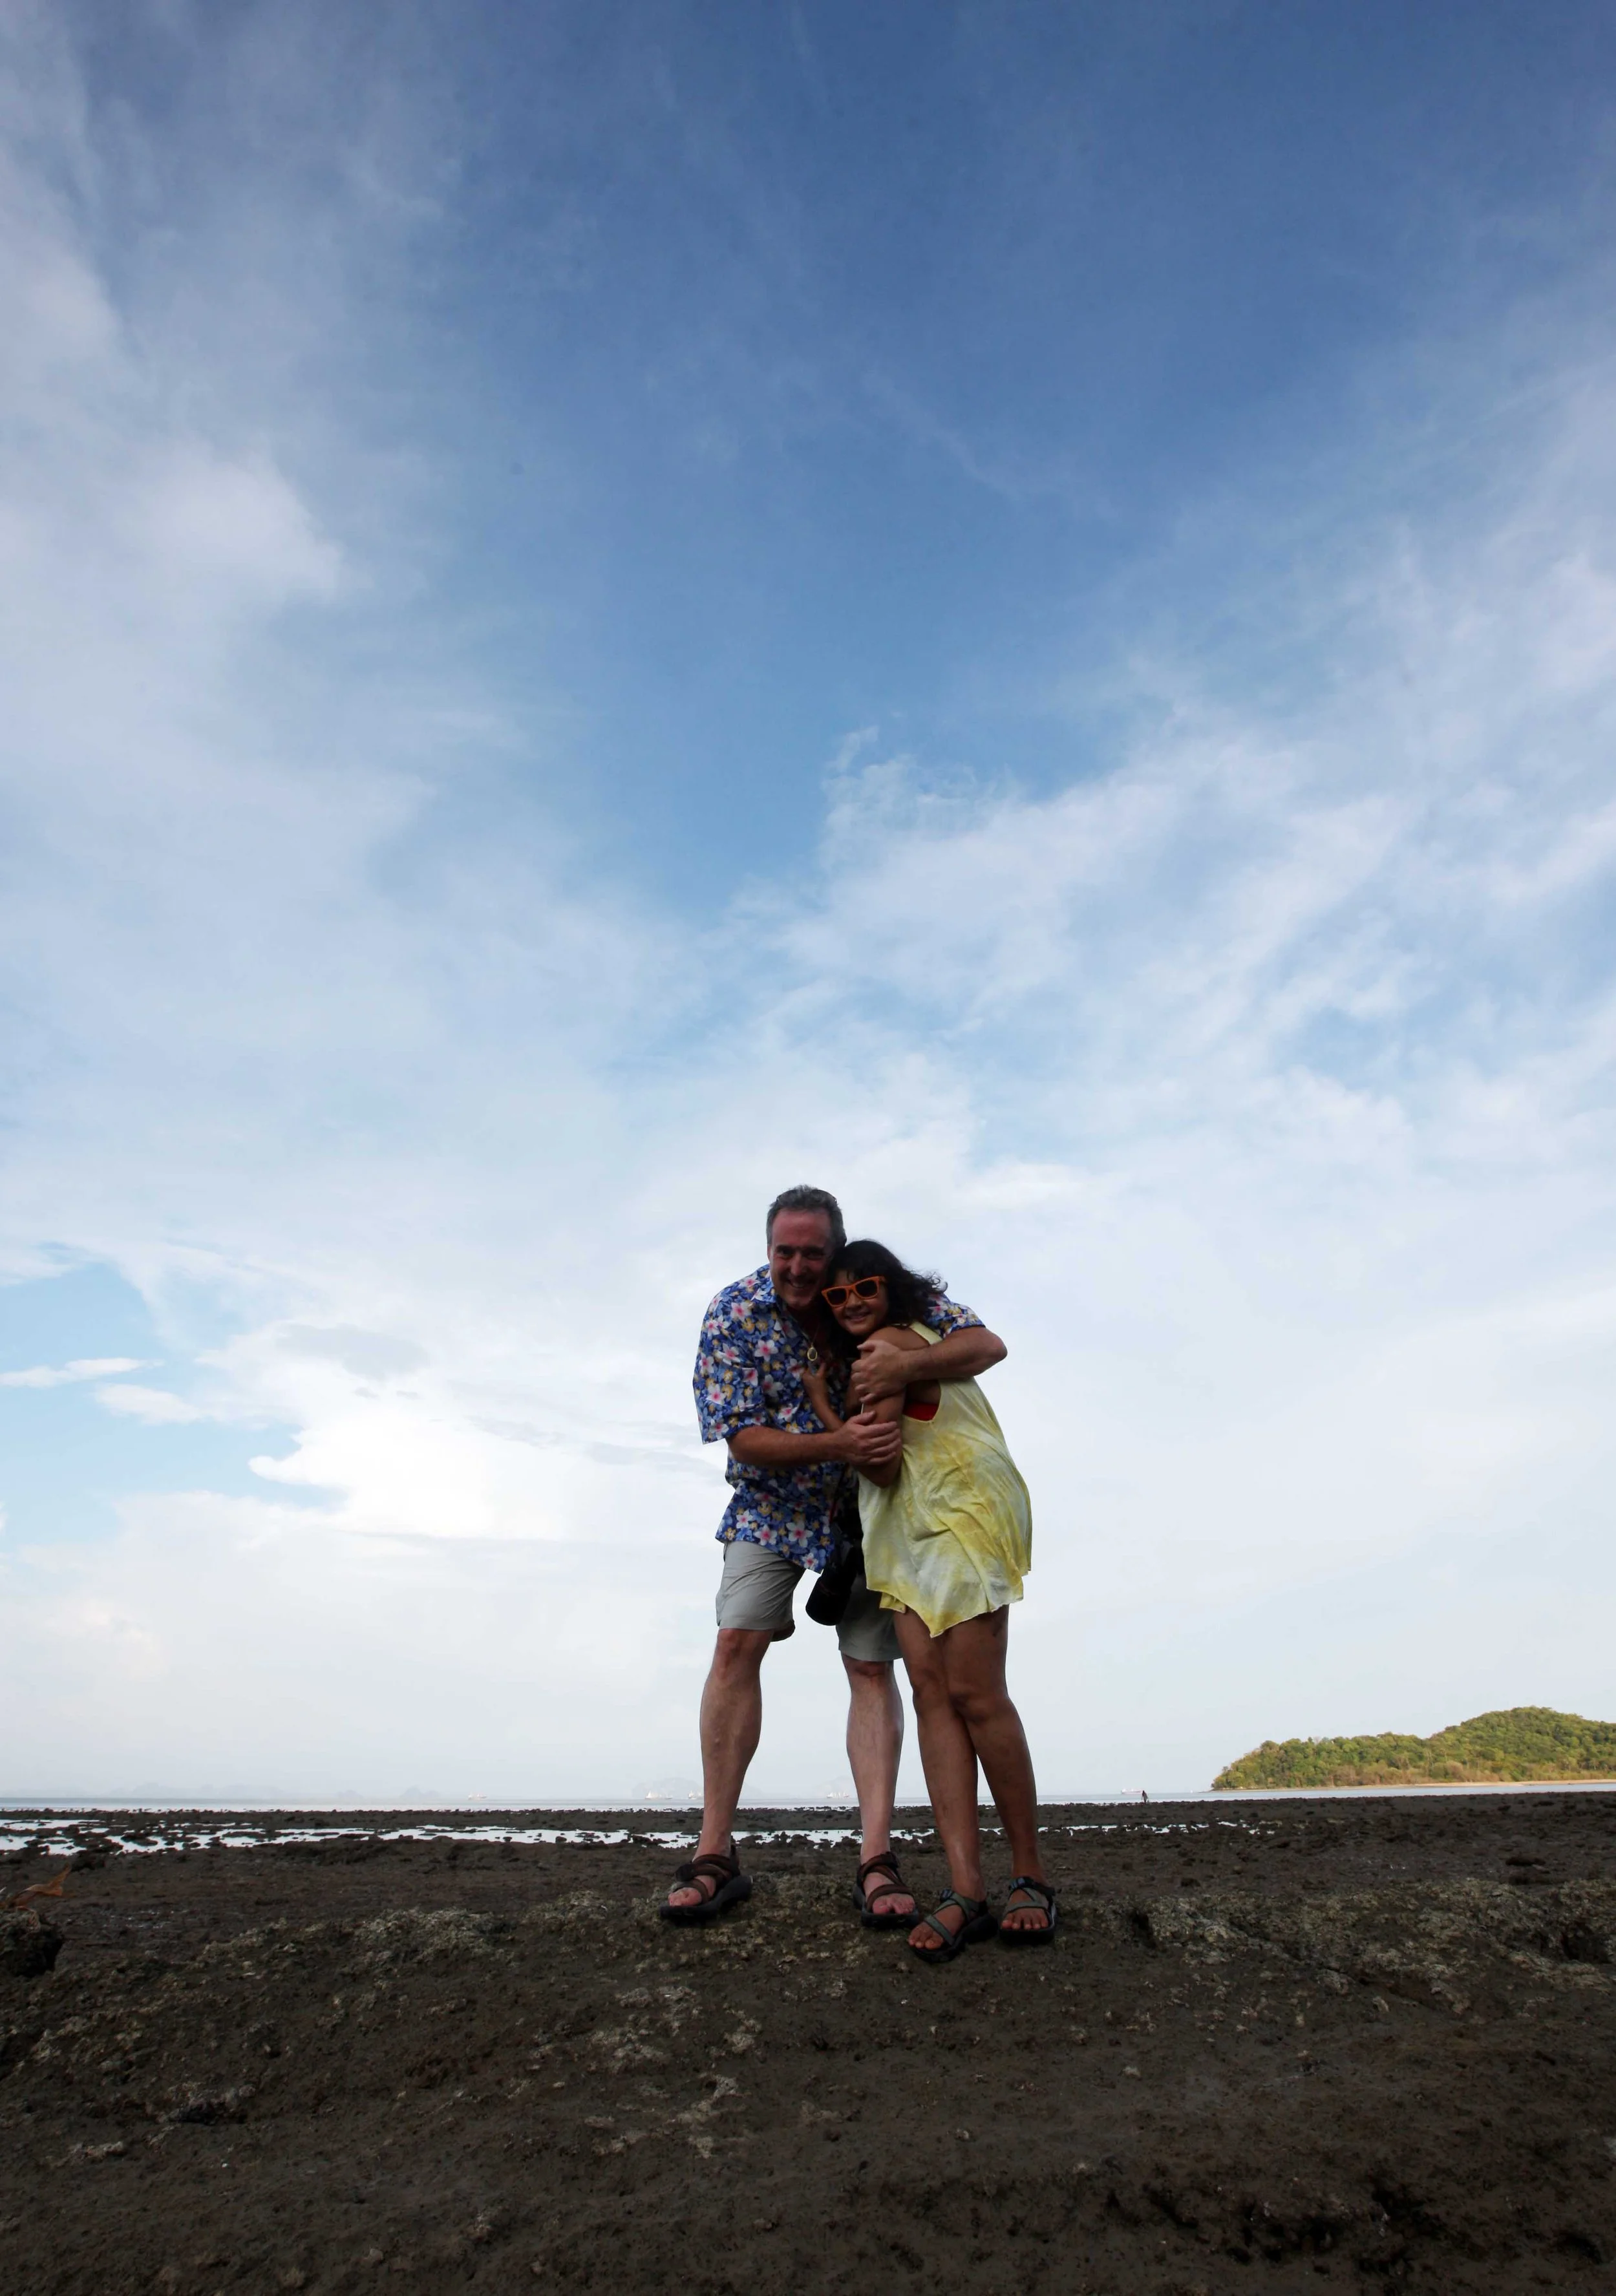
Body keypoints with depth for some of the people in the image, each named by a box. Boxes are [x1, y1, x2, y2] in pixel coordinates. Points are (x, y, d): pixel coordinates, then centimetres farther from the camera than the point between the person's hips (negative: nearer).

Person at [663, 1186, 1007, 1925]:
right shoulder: (734, 1313, -17)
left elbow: (988, 1344, -21)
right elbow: (741, 1437, -20)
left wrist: (907, 1363, -42)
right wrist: (838, 1444, -35)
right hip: (772, 1502, 0)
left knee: (872, 1667, -4)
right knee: (737, 1643, -12)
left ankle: (875, 1861, 0)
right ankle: (715, 1855, -4)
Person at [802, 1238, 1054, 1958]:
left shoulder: (887, 1345, -11)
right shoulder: (913, 1341, 18)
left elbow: (881, 1466, -13)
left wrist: (821, 1404, -2)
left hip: (964, 1514, -10)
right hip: (911, 1529, 10)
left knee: (974, 1694, -9)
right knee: (931, 1688, -3)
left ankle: (1030, 1874, 4)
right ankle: (965, 1888, -8)